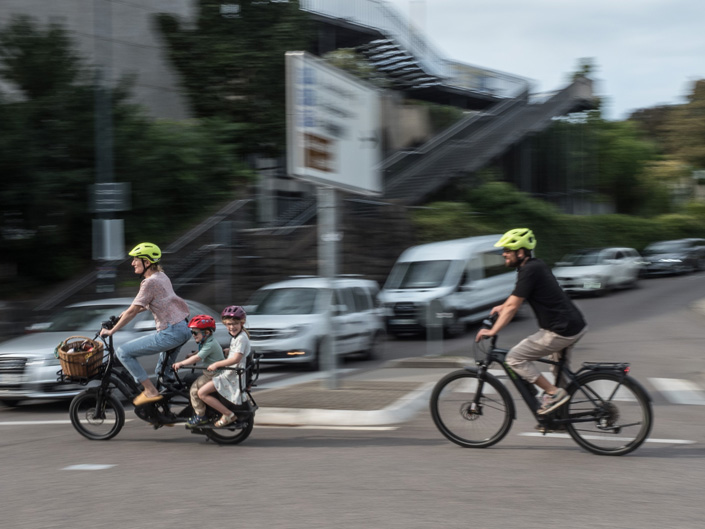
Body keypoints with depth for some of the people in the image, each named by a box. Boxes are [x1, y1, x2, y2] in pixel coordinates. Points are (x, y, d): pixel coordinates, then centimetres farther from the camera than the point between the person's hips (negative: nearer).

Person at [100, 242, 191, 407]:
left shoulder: (150, 282, -14)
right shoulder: (162, 276, 13)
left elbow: (132, 311, -13)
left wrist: (111, 331, -5)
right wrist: (128, 313, 26)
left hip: (170, 334, -10)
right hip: (184, 329, 10)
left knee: (123, 352, -5)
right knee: (164, 372, 26)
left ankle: (150, 391, -2)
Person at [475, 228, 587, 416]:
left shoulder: (529, 271, -16)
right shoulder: (537, 265, 13)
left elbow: (513, 306, -17)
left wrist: (493, 331, -14)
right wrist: (503, 307, 29)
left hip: (561, 332, -10)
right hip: (577, 325, 10)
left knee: (515, 358, -4)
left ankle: (554, 393, -2)